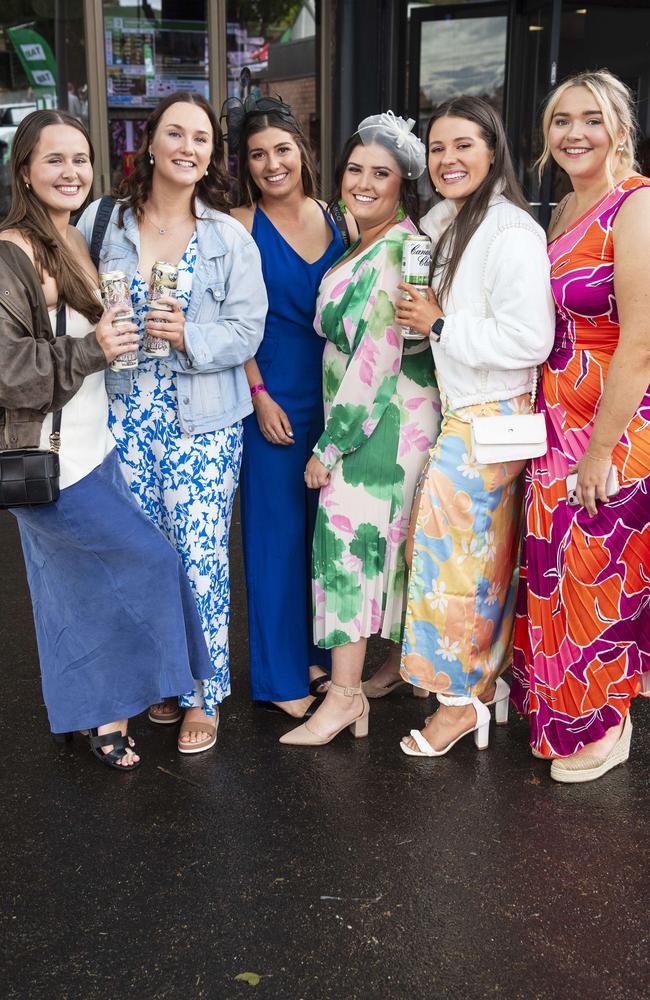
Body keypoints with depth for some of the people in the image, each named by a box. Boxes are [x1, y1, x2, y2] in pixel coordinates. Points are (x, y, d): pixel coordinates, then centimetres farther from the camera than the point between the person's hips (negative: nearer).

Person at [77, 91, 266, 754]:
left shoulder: (230, 237, 3)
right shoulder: (102, 222, 5)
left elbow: (246, 331, -3)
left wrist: (189, 336, -19)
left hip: (203, 424, -1)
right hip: (125, 417, 2)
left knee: (200, 558, -1)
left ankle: (203, 696, 15)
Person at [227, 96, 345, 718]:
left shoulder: (333, 219, 7)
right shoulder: (241, 226, -5)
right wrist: (261, 397, -12)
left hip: (333, 395, 5)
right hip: (274, 398, -4)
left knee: (325, 527, 12)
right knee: (277, 530, 2)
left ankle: (319, 652, 28)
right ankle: (282, 675, 14)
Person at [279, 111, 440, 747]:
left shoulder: (397, 252, -17)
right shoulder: (365, 245, 14)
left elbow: (379, 359, -21)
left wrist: (331, 445, -17)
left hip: (382, 420, -9)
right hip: (364, 419, 9)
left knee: (350, 539, -7)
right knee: (380, 542, 14)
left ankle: (344, 694, 0)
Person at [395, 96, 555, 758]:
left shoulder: (511, 233, -17)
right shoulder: (443, 220, 13)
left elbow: (528, 340, -25)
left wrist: (439, 325, -17)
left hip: (489, 418, -9)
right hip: (457, 409, 9)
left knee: (459, 555, -1)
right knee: (483, 555, 14)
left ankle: (461, 699, 13)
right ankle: (489, 679, 27)